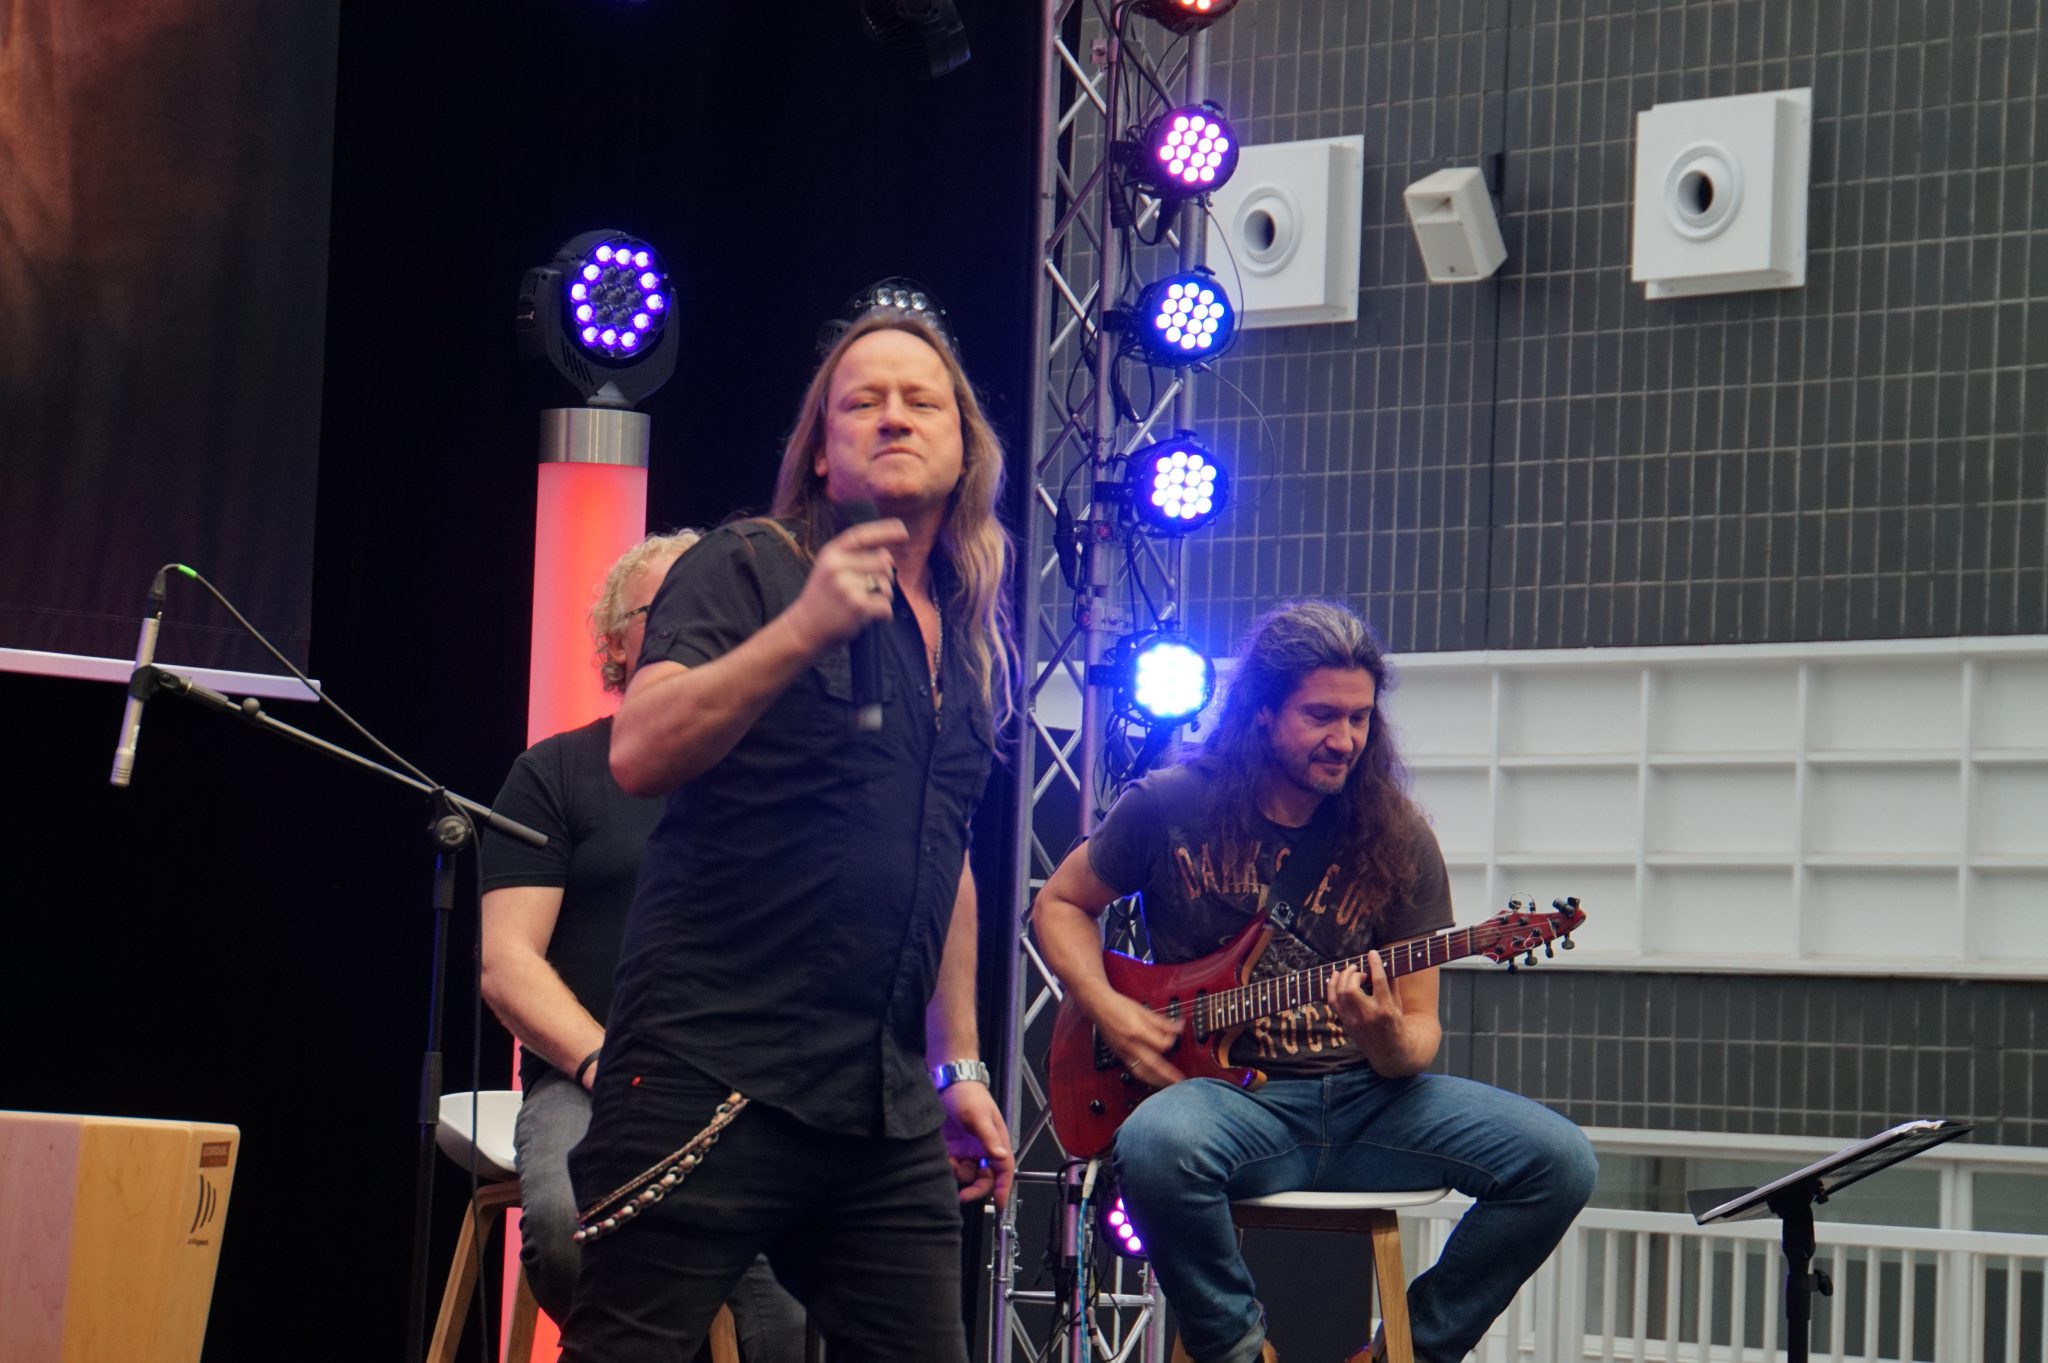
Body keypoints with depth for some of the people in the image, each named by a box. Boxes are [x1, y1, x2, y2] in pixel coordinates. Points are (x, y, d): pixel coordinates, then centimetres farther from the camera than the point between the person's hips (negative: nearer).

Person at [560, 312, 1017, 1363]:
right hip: (713, 1078, -6)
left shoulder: (968, 644, 19)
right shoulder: (748, 569, -1)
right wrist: (803, 630, -26)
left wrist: (960, 1066, 25)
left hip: (885, 1110, 7)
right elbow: (639, 755, -17)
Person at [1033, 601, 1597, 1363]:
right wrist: (1111, 1013, -3)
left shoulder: (1396, 840, 4)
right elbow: (1060, 905, 15)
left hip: (1366, 1097, 3)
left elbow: (1421, 1026, 6)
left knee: (1558, 1161, -20)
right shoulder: (1171, 809, 0)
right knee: (1156, 1146, -40)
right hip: (1232, 1097, -2)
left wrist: (1391, 1042, -19)